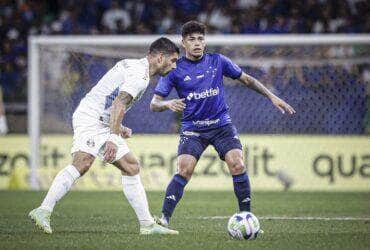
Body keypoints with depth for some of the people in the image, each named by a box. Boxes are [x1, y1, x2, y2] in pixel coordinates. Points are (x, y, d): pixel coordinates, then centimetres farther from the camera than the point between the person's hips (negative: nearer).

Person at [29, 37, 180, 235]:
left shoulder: (132, 66, 21)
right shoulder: (140, 74, -12)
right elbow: (118, 104, -24)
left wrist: (118, 128, 26)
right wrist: (113, 138, -31)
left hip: (102, 123, 11)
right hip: (90, 119, -11)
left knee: (132, 167, 8)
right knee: (83, 163, -31)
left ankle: (147, 224, 10)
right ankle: (44, 210, -39)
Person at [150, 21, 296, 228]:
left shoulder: (218, 61, 1)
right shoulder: (175, 70, -4)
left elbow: (246, 79, 13)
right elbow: (154, 104, -5)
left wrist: (272, 97, 8)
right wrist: (168, 104, -28)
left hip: (222, 125, 1)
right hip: (192, 128, -1)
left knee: (238, 166, -16)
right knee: (184, 171, -20)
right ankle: (164, 219, -16)